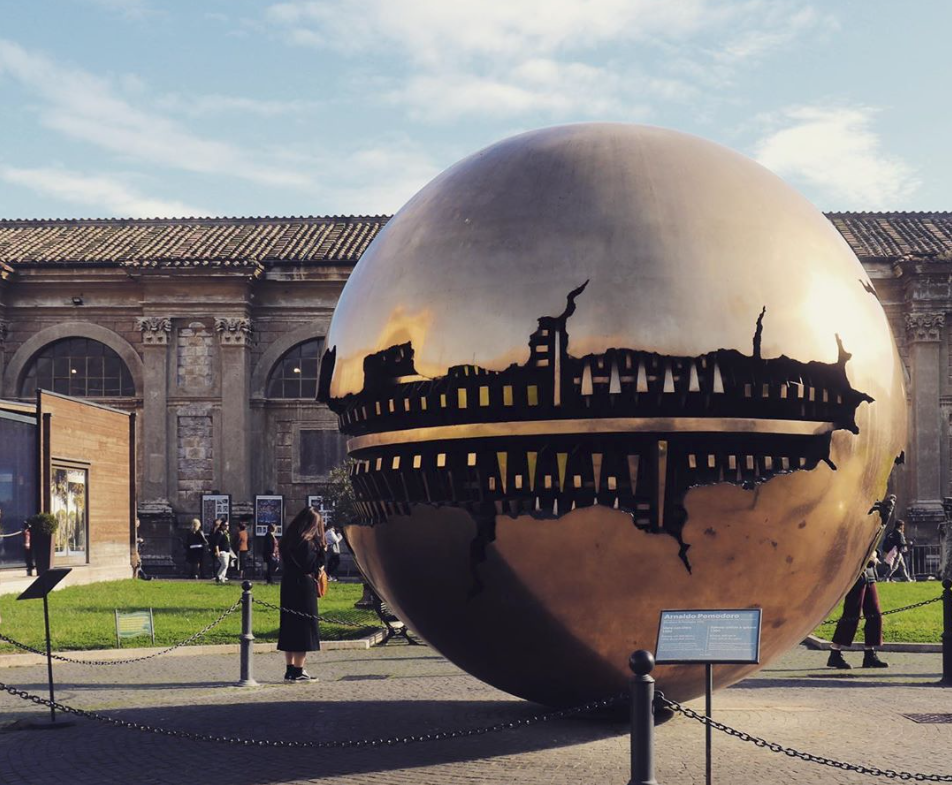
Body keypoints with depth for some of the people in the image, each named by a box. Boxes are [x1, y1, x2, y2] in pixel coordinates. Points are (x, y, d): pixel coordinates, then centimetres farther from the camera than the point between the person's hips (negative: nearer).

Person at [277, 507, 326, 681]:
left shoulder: (289, 539, 9)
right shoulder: (307, 542, -16)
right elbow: (311, 566, -16)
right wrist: (322, 551, -8)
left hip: (288, 586, 8)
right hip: (304, 588, -8)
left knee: (289, 626, 11)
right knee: (304, 627, -1)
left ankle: (290, 669, 15)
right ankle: (298, 671, 0)